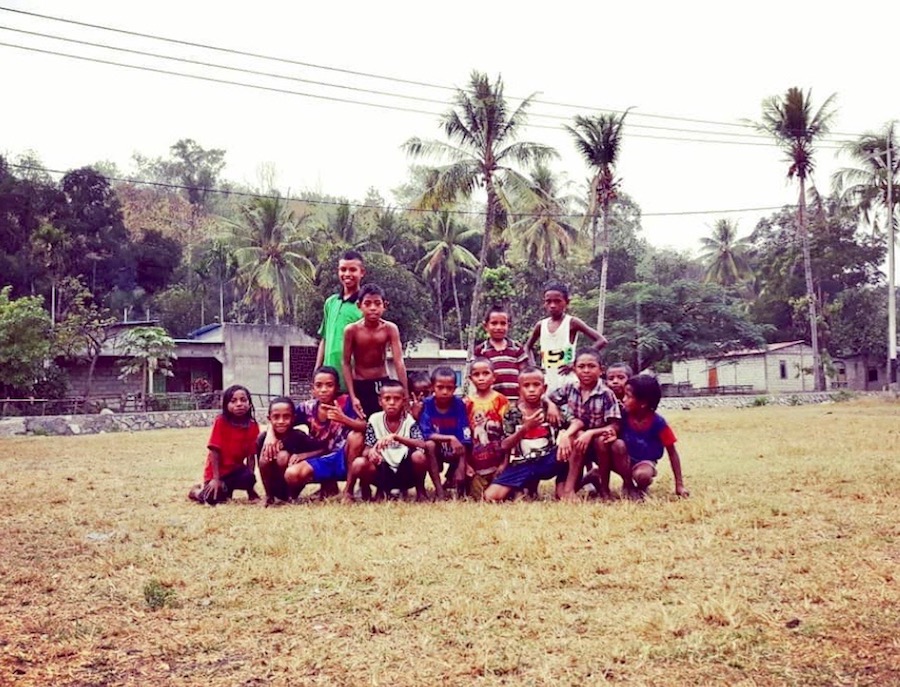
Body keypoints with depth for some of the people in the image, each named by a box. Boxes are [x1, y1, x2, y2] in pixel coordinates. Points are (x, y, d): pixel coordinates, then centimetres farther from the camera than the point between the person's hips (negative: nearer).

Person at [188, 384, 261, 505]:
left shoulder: (253, 426, -7)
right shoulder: (221, 422, -17)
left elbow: (251, 455, -5)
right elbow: (214, 451, -16)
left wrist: (250, 478, -12)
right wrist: (216, 478, -17)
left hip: (235, 468, 2)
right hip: (217, 470, -2)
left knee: (249, 478, -29)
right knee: (213, 499, -17)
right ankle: (196, 491, 18)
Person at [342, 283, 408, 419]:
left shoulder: (390, 328, -13)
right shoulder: (351, 330, -14)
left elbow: (399, 362, -16)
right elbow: (347, 364, -9)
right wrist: (353, 397, -16)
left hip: (383, 383, 1)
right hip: (359, 385, -1)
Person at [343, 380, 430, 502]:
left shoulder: (409, 420, -8)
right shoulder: (374, 420, -2)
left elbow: (422, 445, -24)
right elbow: (366, 451, -5)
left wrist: (395, 437, -38)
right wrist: (371, 452, -32)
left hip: (406, 471, -2)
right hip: (383, 471, 2)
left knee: (419, 456, -34)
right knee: (359, 463, -27)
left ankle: (420, 490, -1)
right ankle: (381, 489, 5)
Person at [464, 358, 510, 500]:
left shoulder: (501, 400, -1)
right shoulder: (467, 403, 3)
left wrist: (505, 461, -7)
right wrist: (465, 463, -1)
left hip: (497, 462, -1)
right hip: (476, 463, 1)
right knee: (478, 499, 2)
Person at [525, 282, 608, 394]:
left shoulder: (572, 323, -6)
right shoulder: (541, 325, 7)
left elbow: (601, 341, -12)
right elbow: (528, 346, 26)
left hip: (568, 382, -5)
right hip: (547, 383, 5)